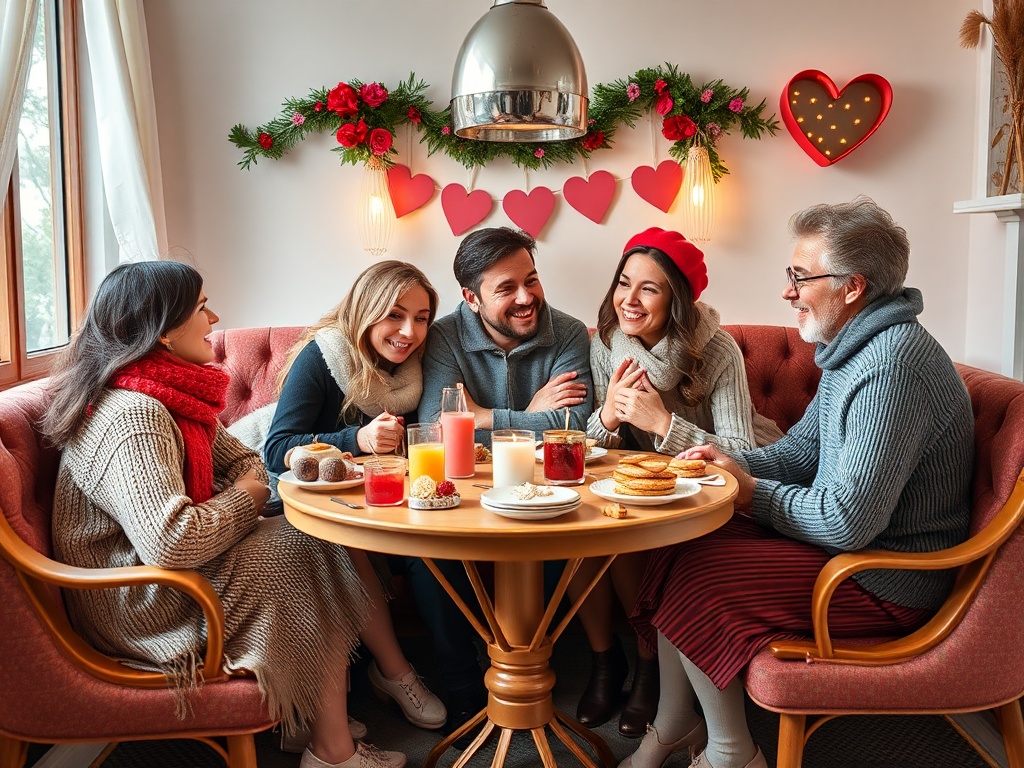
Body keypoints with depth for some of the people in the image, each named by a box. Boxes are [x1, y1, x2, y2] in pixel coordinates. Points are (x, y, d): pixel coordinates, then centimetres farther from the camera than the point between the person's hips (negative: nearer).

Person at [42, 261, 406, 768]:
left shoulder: (172, 394, 6)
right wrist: (241, 501, -20)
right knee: (305, 554, -13)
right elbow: (169, 542, -38)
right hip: (135, 606, -9)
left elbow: (237, 462, 15)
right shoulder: (132, 415, -26)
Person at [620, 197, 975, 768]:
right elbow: (801, 449, 17)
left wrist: (751, 493, -14)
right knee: (682, 545, 2)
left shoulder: (892, 366, -27)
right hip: (854, 547, 10)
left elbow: (847, 521, -30)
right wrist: (738, 464, -3)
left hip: (885, 584, -10)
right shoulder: (855, 348, 8)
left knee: (692, 579, -15)